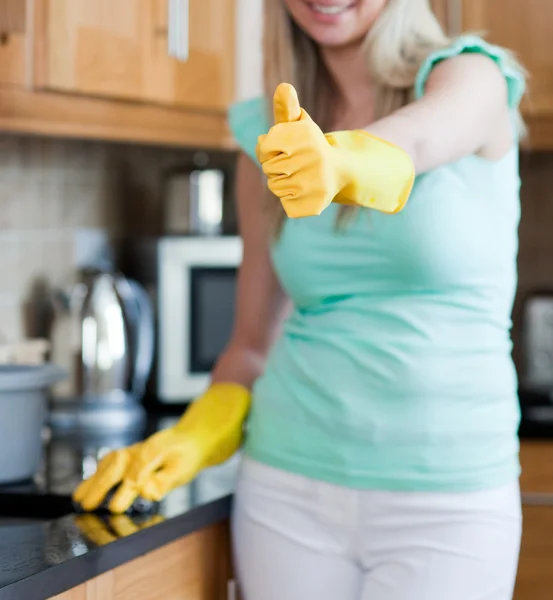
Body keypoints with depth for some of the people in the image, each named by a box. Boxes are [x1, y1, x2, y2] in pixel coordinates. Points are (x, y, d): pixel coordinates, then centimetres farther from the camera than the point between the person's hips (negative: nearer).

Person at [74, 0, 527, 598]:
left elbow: (415, 141, -28)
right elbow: (254, 339, 11)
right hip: (288, 488, 3)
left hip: (448, 500, -3)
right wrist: (196, 437, -7)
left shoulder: (470, 77, -4)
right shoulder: (266, 132, 6)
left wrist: (340, 163, -50)